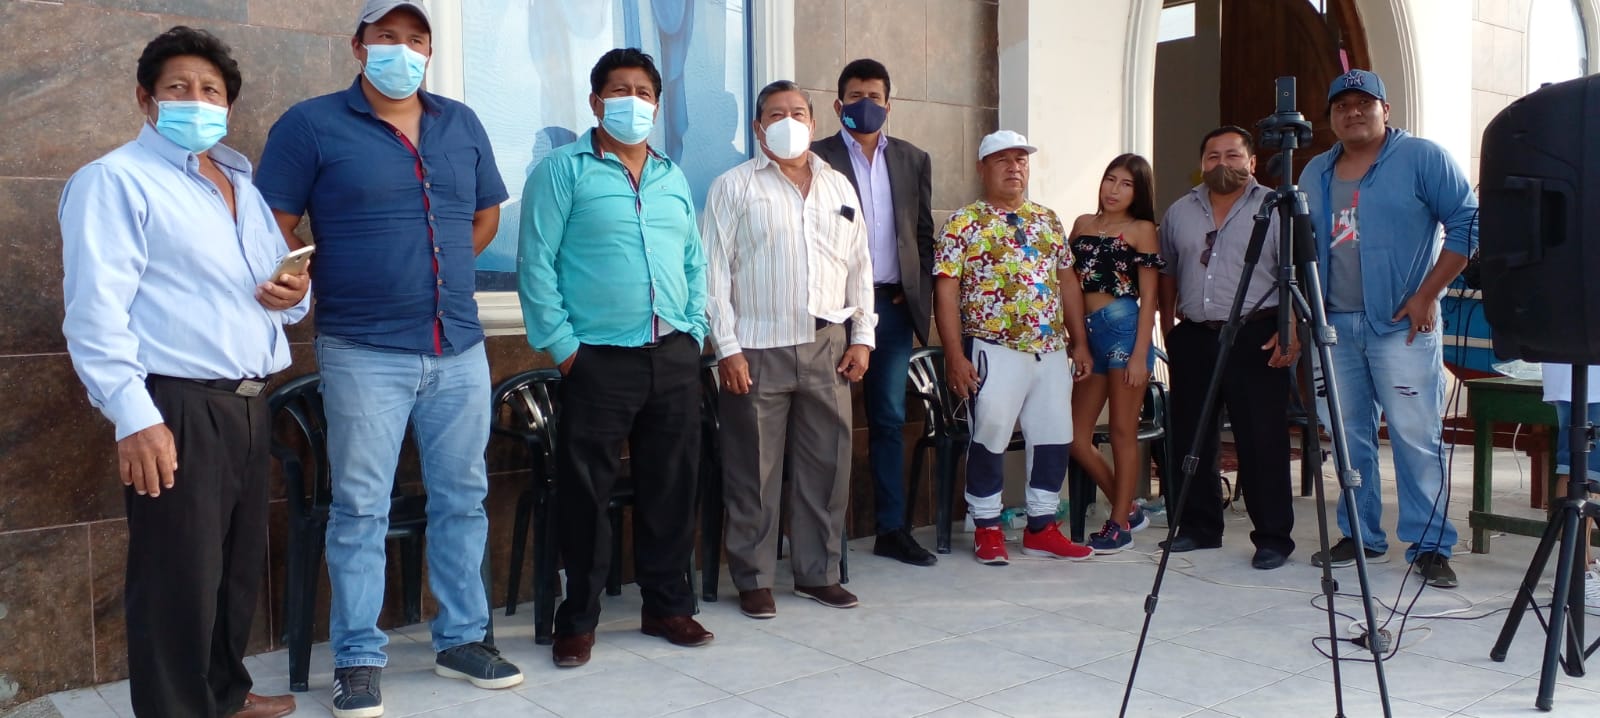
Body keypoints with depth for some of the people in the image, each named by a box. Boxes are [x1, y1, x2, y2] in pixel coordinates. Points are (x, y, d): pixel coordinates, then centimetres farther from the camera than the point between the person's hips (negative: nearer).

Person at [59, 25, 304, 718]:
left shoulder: (241, 185, 20)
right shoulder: (116, 180, -5)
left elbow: (278, 283, 29)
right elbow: (96, 309, -15)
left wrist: (294, 294, 4)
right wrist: (134, 418, -23)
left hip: (247, 405, 8)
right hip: (177, 410, -8)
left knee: (240, 565, 16)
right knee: (180, 577, -4)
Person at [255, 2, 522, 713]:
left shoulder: (462, 124, 12)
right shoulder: (311, 124, -2)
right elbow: (276, 233, -3)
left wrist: (436, 272, 13)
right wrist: (326, 292, -10)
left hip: (460, 348, 5)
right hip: (364, 352, -4)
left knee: (462, 498, 10)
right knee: (360, 509, 1)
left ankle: (462, 638, 23)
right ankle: (358, 659, 12)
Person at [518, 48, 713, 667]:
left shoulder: (673, 179, 15)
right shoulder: (563, 170, -2)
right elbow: (536, 264, -7)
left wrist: (693, 332, 7)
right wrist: (561, 345, -11)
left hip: (674, 358, 5)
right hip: (598, 360, -5)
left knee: (672, 487, 10)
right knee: (586, 494, 0)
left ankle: (667, 605, 23)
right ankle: (578, 620, 12)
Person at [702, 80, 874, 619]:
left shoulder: (839, 187, 15)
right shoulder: (734, 187, 1)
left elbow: (860, 267, 15)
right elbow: (715, 271, -4)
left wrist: (861, 336, 7)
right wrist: (727, 348, -10)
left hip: (827, 348, 4)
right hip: (758, 350, -4)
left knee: (827, 463, 8)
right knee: (755, 472, 1)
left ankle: (818, 573, 20)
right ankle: (754, 580, 11)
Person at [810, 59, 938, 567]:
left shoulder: (914, 160, 12)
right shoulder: (817, 158, -1)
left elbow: (924, 233, 14)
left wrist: (919, 296, 6)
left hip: (895, 305, 4)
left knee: (889, 418, 7)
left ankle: (892, 529, 13)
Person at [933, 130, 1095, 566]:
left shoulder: (1048, 220, 14)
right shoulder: (963, 223, -2)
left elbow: (1067, 282, 16)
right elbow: (946, 291, -7)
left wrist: (1080, 342, 11)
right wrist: (955, 355, -13)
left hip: (1052, 350, 5)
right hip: (994, 351, -5)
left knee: (1055, 438, 7)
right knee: (990, 438, -1)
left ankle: (1042, 528, 19)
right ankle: (987, 530, 12)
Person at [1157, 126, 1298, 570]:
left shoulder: (1274, 209, 0)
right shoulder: (1180, 212, 14)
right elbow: (1167, 274, 22)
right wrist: (1168, 328, 17)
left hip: (1255, 340, -5)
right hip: (1194, 339, 5)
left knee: (1262, 442, -5)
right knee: (1191, 439, 9)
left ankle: (1273, 537, 3)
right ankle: (1198, 528, 21)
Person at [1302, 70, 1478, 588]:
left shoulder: (1422, 158, -1)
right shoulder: (1315, 174, 16)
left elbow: (1467, 223, -6)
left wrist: (1427, 294, -11)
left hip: (1402, 325, -5)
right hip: (1337, 325, 5)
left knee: (1416, 438, -7)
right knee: (1350, 439, 8)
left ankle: (1429, 546, -1)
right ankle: (1362, 538, 17)